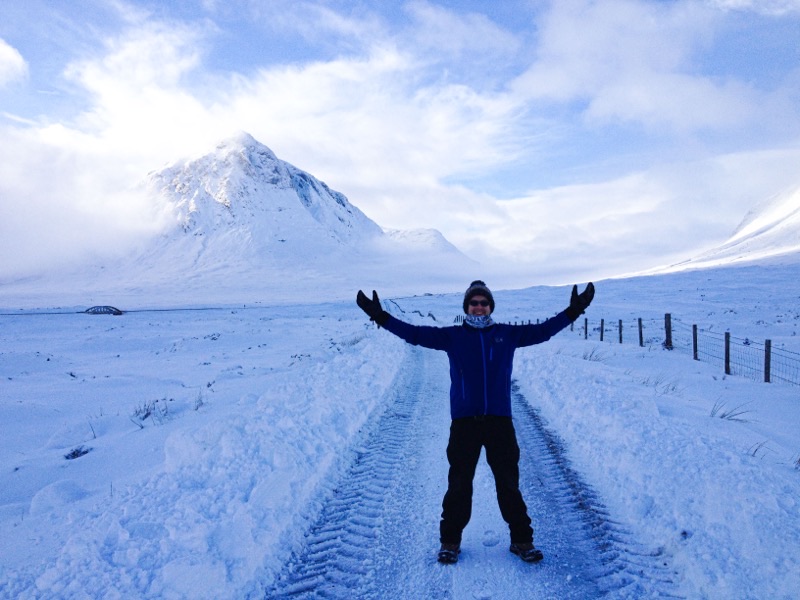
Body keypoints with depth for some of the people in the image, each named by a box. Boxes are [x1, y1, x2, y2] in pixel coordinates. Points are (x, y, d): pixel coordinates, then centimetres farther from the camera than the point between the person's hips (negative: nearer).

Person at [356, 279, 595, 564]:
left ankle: (521, 540, 24)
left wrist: (572, 311, 4)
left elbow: (543, 330, 10)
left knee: (509, 484, 9)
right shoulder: (452, 336, 4)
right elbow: (414, 333, 1)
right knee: (459, 485, 7)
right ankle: (450, 541, 23)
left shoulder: (508, 334, 7)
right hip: (464, 422, -1)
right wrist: (380, 316, -5)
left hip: (500, 421, 1)